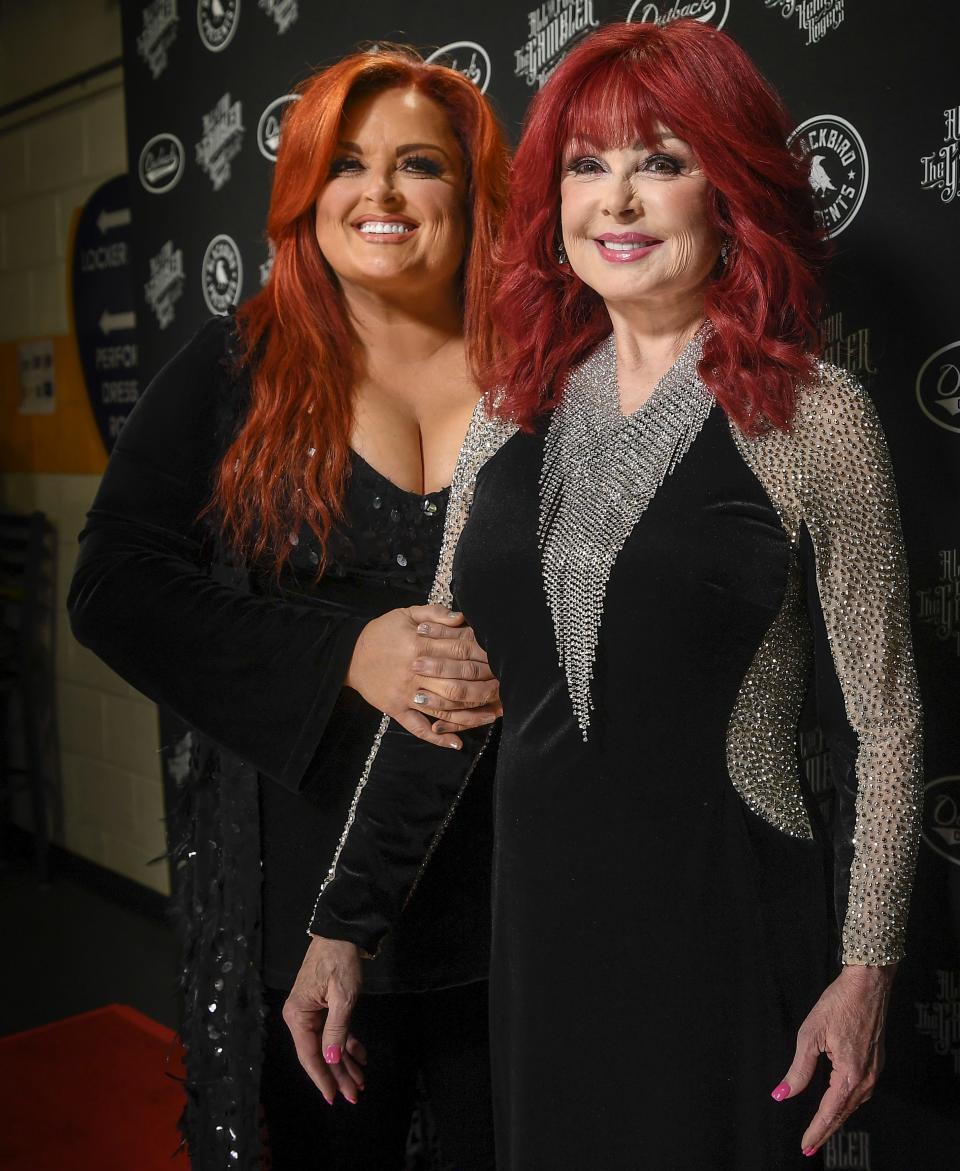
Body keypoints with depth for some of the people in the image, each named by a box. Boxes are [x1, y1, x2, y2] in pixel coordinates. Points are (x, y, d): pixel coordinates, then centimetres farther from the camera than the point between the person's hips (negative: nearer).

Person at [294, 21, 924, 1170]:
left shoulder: (811, 415, -10)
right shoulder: (518, 409, 3)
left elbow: (880, 722, -5)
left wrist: (867, 965, -7)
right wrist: (344, 920, 7)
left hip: (728, 937, -4)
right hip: (538, 917, 4)